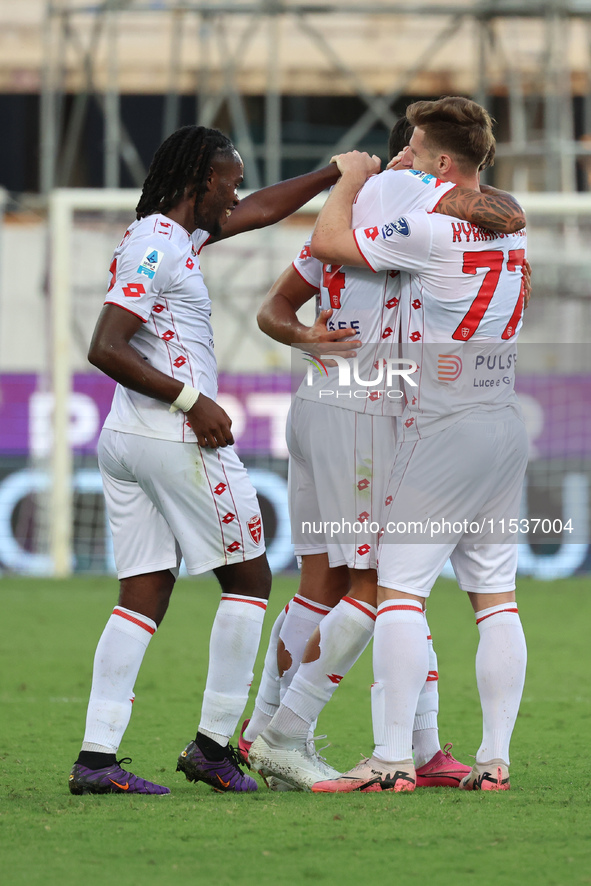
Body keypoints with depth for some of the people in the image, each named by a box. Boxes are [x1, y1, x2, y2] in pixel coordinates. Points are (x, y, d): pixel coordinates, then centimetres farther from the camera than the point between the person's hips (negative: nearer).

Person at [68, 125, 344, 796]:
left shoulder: (173, 233, 16)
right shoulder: (157, 246, -13)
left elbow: (259, 210, 30)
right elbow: (105, 348, -20)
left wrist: (343, 172, 32)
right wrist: (192, 399, -18)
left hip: (123, 439, 9)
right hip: (179, 439, -9)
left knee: (144, 597, 5)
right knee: (248, 579, 4)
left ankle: (96, 757, -3)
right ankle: (213, 742, 4)